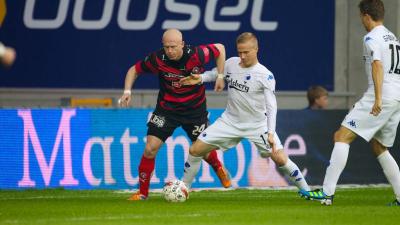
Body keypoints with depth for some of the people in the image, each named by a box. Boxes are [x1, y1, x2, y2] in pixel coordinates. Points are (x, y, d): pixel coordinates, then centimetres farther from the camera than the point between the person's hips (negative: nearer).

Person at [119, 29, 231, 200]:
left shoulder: (197, 55, -24)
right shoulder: (158, 59, -21)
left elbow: (220, 49, -5)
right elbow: (135, 70, -5)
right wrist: (127, 91, -19)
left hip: (195, 108, 0)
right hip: (167, 108, 0)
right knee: (150, 148, -12)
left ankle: (219, 169, 48)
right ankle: (142, 192, 3)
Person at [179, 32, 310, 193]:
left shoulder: (265, 76, -17)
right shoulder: (231, 63, -4)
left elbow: (271, 106, -19)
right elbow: (216, 74, 16)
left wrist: (271, 133, -30)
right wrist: (200, 78, -5)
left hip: (257, 125, -4)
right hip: (230, 121, 4)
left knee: (280, 159, -16)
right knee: (195, 150, -4)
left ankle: (306, 191, 3)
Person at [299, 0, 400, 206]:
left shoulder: (372, 38, -6)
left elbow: (377, 66, -20)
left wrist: (378, 99, -27)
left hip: (381, 97, -9)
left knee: (342, 136, -8)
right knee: (379, 148, 20)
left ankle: (327, 192, -16)